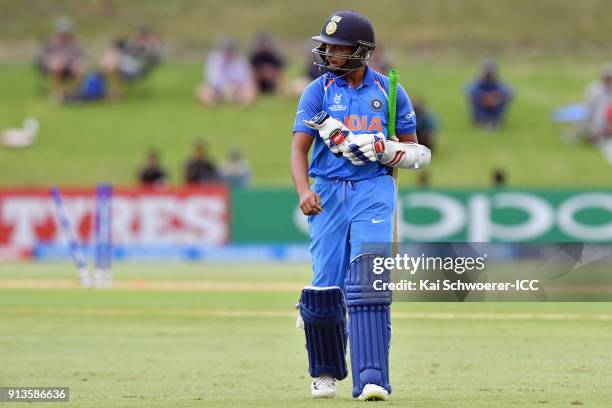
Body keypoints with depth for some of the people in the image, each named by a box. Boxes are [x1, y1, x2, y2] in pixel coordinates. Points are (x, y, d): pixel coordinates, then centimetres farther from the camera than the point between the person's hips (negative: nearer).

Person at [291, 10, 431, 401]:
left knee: (368, 281, -17)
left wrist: (380, 149, -10)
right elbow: (299, 149, -2)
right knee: (326, 285, -1)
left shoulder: (389, 91, 6)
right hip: (328, 191, 1)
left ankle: (371, 379, -21)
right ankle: (326, 371, 23)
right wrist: (304, 190, -20)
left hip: (374, 190, -1)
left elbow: (415, 153, 10)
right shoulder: (318, 91, 5)